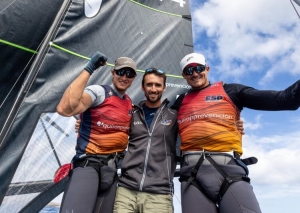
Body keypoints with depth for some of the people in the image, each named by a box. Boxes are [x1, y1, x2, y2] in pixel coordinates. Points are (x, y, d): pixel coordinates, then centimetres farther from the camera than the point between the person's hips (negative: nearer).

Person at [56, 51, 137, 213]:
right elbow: (64, 109, -29)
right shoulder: (99, 91, -10)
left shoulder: (130, 104, 12)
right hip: (89, 162, -6)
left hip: (112, 167, 7)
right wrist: (89, 69, -26)